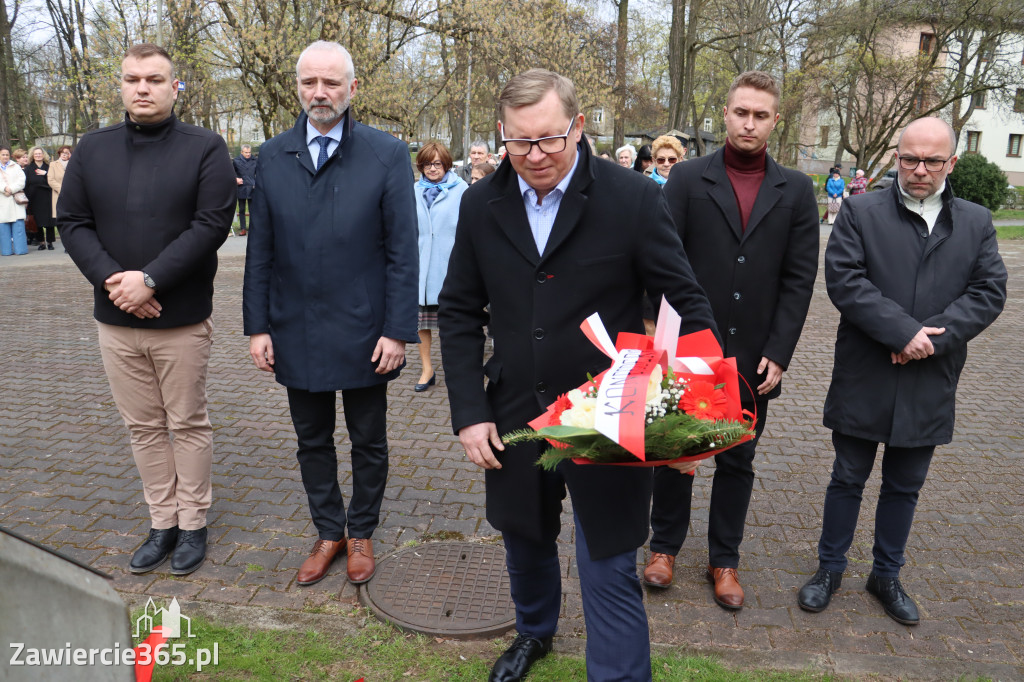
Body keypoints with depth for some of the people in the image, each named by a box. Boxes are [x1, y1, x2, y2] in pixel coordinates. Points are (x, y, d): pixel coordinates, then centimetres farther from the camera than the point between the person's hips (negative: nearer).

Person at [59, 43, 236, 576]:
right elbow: (72, 222, 5)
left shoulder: (205, 149, -4)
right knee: (143, 427, 12)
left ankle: (193, 524, 22)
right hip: (115, 320, 4)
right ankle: (162, 523, 26)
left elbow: (211, 223, -13)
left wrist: (150, 280, -18)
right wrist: (111, 279, -12)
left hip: (181, 320, -4)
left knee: (188, 425, 7)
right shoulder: (92, 149, 8)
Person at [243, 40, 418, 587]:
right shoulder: (272, 158, 4)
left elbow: (402, 251, -8)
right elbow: (260, 251, 5)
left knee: (368, 443, 13)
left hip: (364, 332, -2)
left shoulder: (387, 155, -5)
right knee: (312, 442, 15)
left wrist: (398, 331, -12)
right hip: (296, 333, 3)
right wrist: (257, 326, 1)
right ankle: (328, 532, 35)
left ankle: (361, 533, 33)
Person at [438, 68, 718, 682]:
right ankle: (535, 632, 56)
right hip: (515, 419, 5)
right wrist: (469, 412, -3)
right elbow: (460, 314, 4)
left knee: (610, 574, 2)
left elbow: (687, 305, -8)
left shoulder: (635, 199, -11)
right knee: (526, 542, 26)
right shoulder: (482, 206, 0)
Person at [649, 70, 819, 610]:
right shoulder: (688, 179, -1)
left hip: (754, 358, 2)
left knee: (737, 462, 14)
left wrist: (778, 353, -6)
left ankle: (724, 560, 30)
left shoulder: (796, 191, 4)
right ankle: (665, 545, 32)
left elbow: (800, 278, 1)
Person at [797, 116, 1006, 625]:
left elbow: (989, 292, -1)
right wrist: (904, 331, -20)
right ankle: (830, 568, 28)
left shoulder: (977, 223, 7)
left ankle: (887, 575, 34)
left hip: (929, 382, 3)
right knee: (848, 479, 11)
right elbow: (843, 279, -14)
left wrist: (934, 338, -16)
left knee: (905, 487, 16)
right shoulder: (861, 212, -3)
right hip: (864, 378, -2)